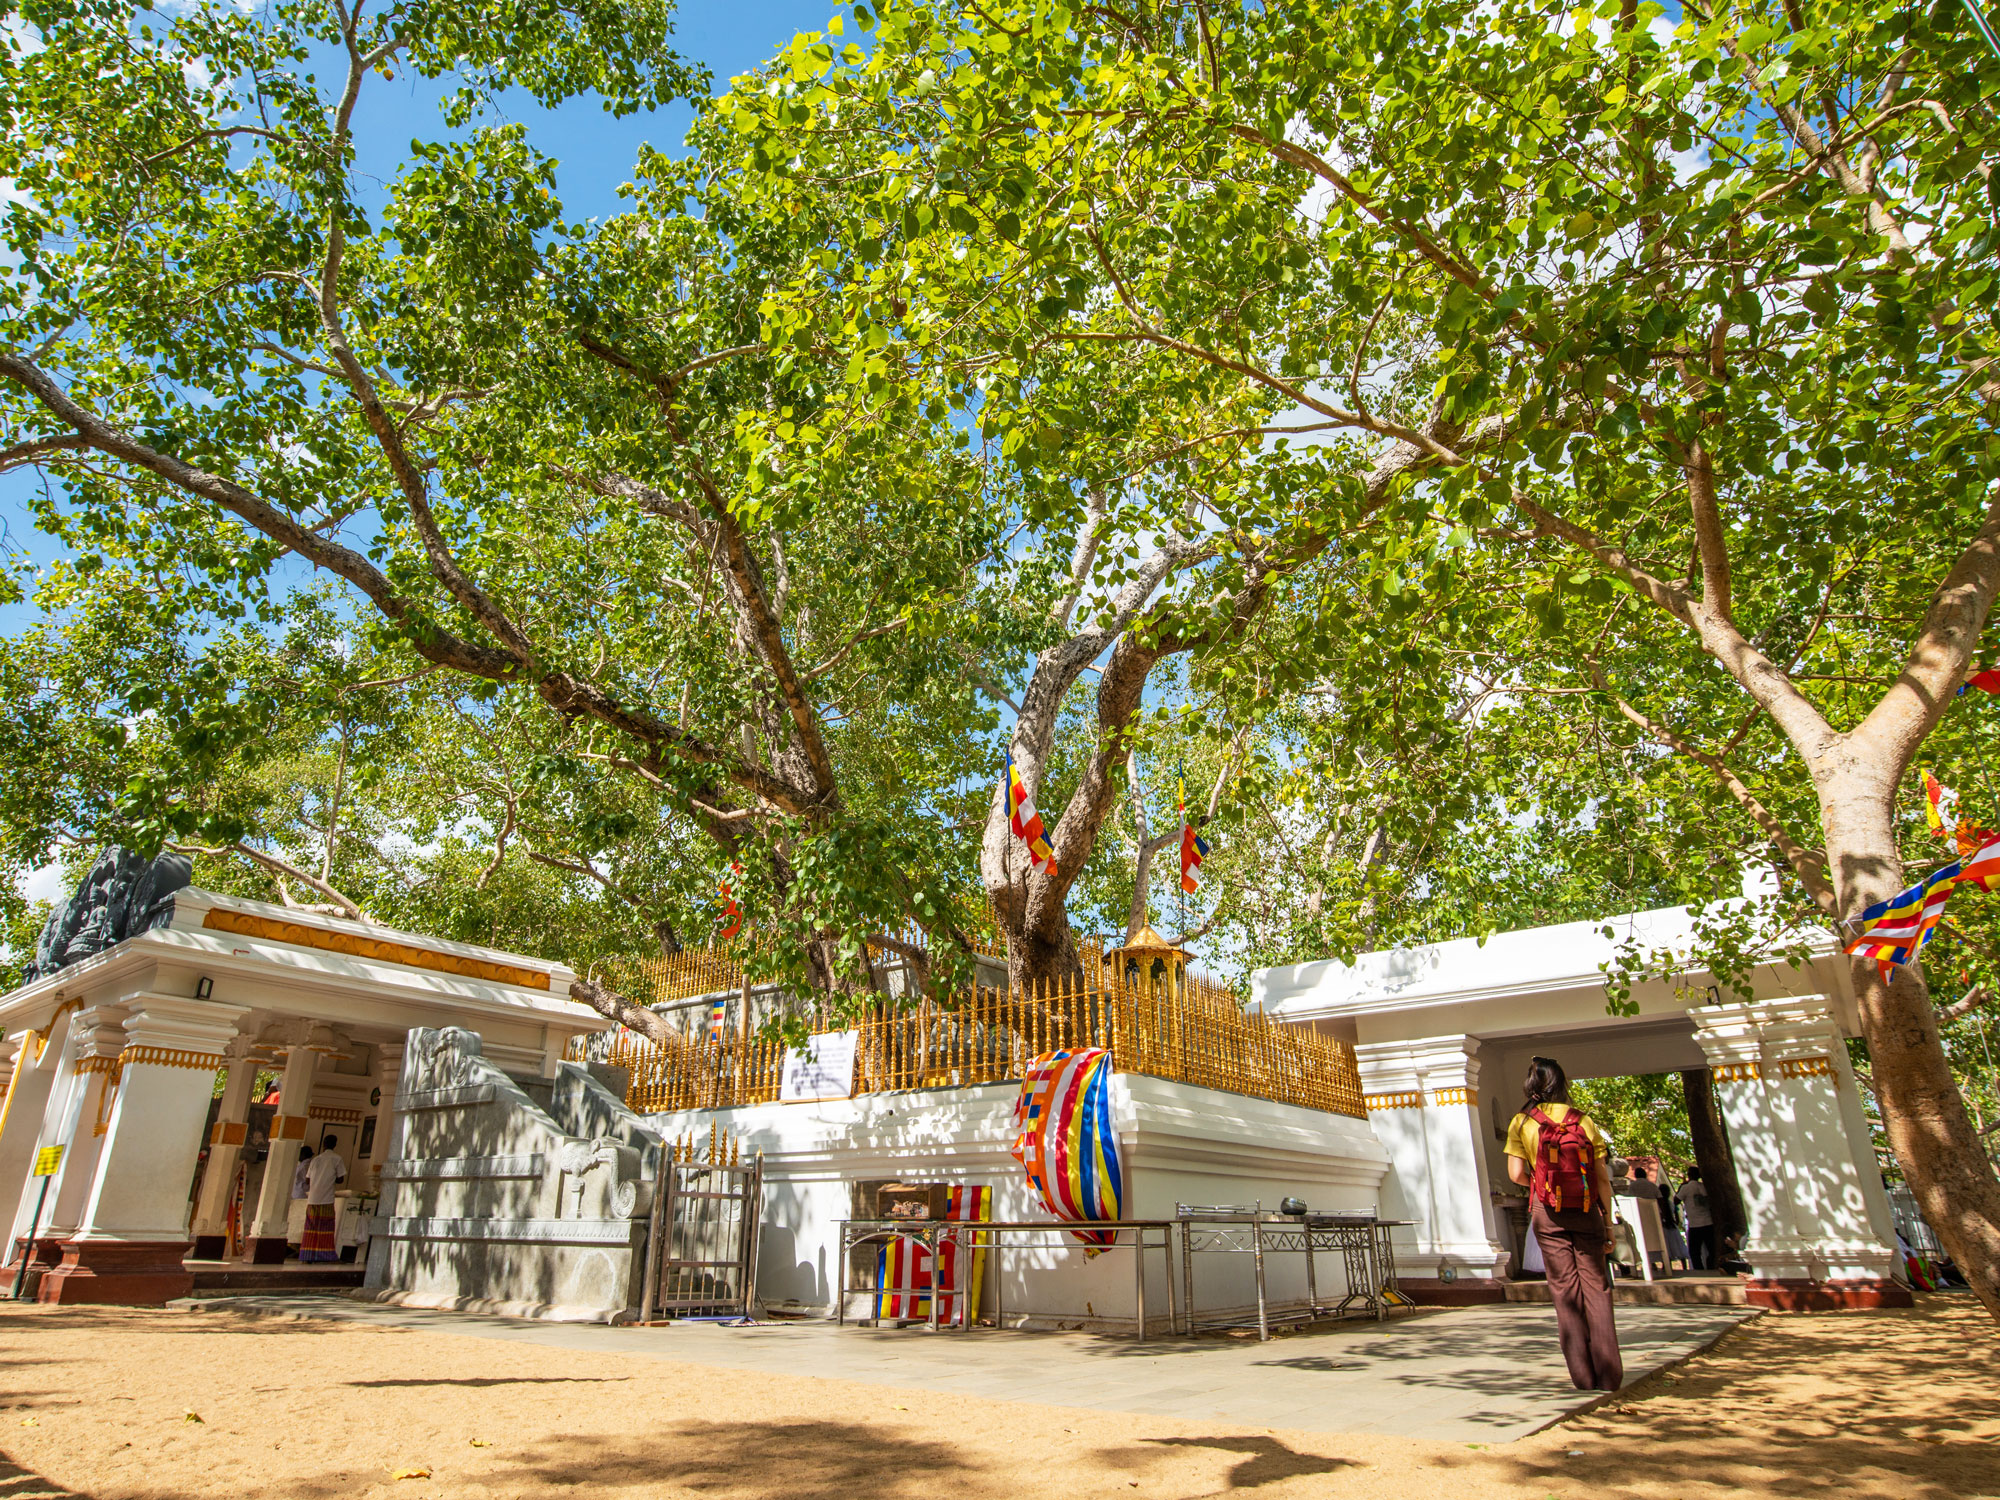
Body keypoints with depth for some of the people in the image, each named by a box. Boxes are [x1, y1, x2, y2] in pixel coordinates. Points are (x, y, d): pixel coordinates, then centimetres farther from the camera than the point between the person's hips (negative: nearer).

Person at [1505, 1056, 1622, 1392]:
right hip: (1586, 1212, 1)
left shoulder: (1522, 1122, -1)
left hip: (1547, 1213, -1)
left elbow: (1517, 1174, -7)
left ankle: (1583, 1375, 4)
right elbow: (1603, 1177, 1)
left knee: (1565, 1288, 3)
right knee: (1596, 1286, 6)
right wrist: (1608, 1220, 8)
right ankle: (1608, 1374, 3)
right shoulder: (1583, 1120, 2)